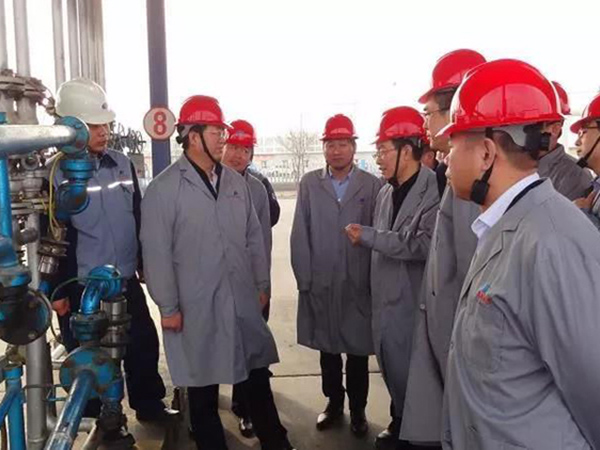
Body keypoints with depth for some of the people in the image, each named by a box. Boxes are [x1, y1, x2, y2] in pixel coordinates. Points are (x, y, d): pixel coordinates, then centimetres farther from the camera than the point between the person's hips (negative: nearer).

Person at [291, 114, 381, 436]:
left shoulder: (372, 185, -1)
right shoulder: (309, 183, 3)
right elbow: (300, 235, 1)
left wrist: (375, 281, -5)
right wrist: (304, 279, -3)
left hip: (358, 285, -1)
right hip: (320, 284, 1)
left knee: (358, 350, 10)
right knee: (328, 349, 14)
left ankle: (357, 409, 27)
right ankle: (334, 403, 32)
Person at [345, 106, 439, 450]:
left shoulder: (434, 189, -17)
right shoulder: (386, 193, 9)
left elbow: (426, 244, -28)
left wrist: (369, 236, -20)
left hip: (416, 306, -7)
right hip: (387, 302, 7)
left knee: (413, 377, 7)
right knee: (394, 374, 20)